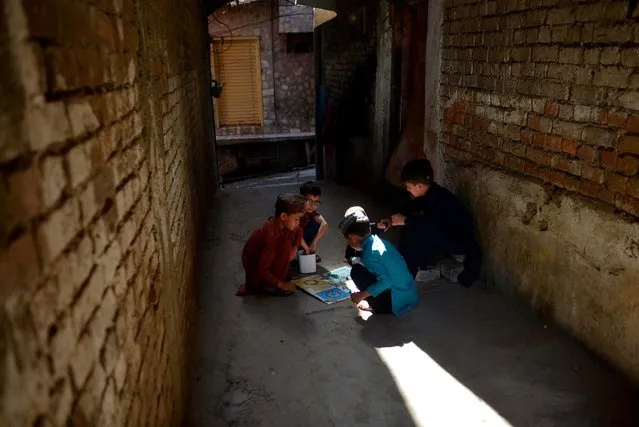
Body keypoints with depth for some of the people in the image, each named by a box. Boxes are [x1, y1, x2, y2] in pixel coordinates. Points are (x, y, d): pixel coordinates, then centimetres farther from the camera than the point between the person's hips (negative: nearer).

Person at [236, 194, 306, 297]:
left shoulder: (279, 223, -9)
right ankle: (270, 286, -8)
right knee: (285, 243, -22)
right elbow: (261, 270, -30)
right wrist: (280, 284, -21)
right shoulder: (271, 235, -32)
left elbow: (298, 232, 14)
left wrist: (294, 249, -2)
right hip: (255, 272, -9)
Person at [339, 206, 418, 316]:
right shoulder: (379, 241, 4)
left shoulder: (369, 253, -21)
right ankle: (377, 302, 13)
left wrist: (362, 295, -14)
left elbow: (385, 281, -25)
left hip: (397, 301, -9)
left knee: (356, 271, -10)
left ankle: (377, 305, 1)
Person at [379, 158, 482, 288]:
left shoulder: (438, 197, -27)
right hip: (446, 235, 9)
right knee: (412, 226, 4)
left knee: (415, 231, -24)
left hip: (461, 241, -9)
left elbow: (431, 223, -41)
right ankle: (426, 262, 9)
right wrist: (391, 220, -6)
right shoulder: (428, 194, -1)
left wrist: (405, 221, -31)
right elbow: (409, 210, 10)